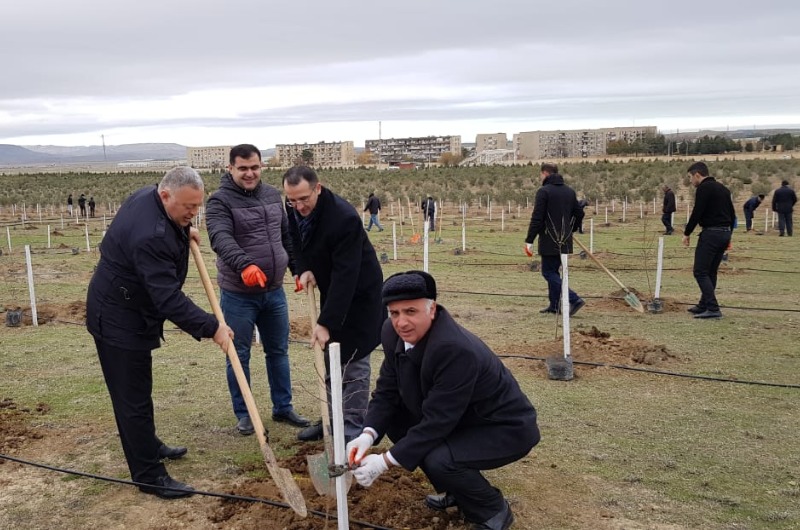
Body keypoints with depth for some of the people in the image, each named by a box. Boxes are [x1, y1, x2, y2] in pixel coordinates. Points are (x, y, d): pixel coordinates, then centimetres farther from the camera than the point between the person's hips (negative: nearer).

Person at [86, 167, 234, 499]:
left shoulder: (147, 196, -2)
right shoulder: (150, 236, -34)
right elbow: (169, 297, -35)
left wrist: (183, 231, 10)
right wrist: (210, 328, -32)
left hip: (123, 312, 11)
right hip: (119, 321, -11)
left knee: (135, 393, 23)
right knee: (134, 398, -2)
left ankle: (148, 446, 39)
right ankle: (149, 475, 7)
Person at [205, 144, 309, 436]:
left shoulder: (273, 195, 8)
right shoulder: (220, 201, -12)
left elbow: (286, 235, 18)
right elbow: (221, 239, -29)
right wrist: (244, 264, -46)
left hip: (274, 291, 6)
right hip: (238, 294, -5)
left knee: (278, 351, 15)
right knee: (239, 355, 7)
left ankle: (283, 407, 30)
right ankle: (243, 414, 23)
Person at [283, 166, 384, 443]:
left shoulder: (345, 218, -33)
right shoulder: (294, 209, -10)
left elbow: (346, 275, -34)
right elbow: (297, 242, 9)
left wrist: (325, 322, -35)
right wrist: (304, 269, -12)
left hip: (360, 293, -7)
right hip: (331, 289, 7)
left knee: (354, 359, -4)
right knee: (330, 357, 13)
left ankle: (352, 427, 6)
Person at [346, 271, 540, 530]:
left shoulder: (456, 349, -34)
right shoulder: (394, 333, -11)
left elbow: (437, 421, -31)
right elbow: (387, 391, -3)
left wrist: (385, 461, -28)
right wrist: (368, 434, -19)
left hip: (506, 428, -8)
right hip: (462, 419, 8)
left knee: (438, 460, -29)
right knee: (394, 417, -2)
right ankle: (455, 489, 17)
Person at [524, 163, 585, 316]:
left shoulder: (544, 191, -10)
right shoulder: (570, 191, 12)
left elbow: (537, 218, -16)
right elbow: (579, 214, 16)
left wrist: (529, 240, -13)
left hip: (549, 241, -7)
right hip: (565, 242, 7)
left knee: (549, 272, -2)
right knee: (554, 271, 17)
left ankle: (574, 299, -13)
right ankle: (554, 305, 19)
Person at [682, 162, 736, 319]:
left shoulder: (704, 188, -10)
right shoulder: (722, 188, 18)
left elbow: (697, 213, -15)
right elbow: (732, 214, 20)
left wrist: (687, 233, -5)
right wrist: (728, 235, 24)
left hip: (711, 233, -9)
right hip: (725, 233, 10)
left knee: (700, 272, -8)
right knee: (710, 272, 17)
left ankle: (713, 308, -15)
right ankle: (704, 305, 23)